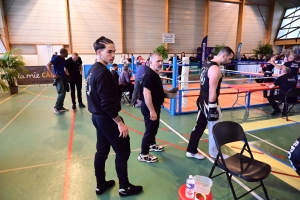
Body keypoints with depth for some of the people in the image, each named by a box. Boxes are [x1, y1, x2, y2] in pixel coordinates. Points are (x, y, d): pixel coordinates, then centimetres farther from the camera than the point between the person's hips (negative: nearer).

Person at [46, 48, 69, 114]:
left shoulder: (64, 60, 14)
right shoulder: (57, 58, -8)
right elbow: (48, 65, -14)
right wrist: (53, 74, -23)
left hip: (63, 77, 8)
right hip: (58, 77, -8)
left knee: (63, 93, 9)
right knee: (62, 93, -15)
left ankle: (61, 107, 19)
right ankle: (56, 107, -4)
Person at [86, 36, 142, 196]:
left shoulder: (92, 70, 8)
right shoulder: (102, 73, -22)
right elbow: (108, 103, -25)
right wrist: (120, 122, -20)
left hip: (97, 116, 10)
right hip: (107, 119, -10)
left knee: (101, 151, 18)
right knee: (123, 152, 4)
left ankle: (101, 185, 33)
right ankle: (124, 187, 20)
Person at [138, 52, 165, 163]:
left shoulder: (155, 74, 9)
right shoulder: (150, 75, -23)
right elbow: (146, 93, -31)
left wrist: (167, 92, 18)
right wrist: (152, 111, -30)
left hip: (155, 105, 11)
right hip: (150, 107, -11)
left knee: (154, 127, 25)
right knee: (150, 129, -1)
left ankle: (152, 145, 46)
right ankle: (143, 155, 13)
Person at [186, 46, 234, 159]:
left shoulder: (207, 64, 9)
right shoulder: (215, 69, -21)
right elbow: (212, 91, -23)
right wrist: (212, 108, -20)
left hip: (202, 100, 9)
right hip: (209, 102, -9)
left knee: (199, 126, 16)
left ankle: (191, 151, 26)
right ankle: (215, 153, 28)